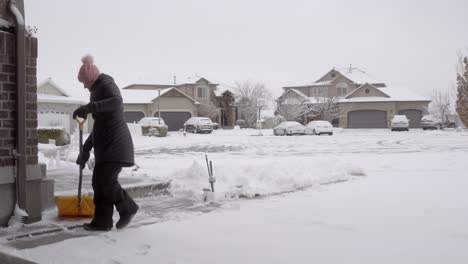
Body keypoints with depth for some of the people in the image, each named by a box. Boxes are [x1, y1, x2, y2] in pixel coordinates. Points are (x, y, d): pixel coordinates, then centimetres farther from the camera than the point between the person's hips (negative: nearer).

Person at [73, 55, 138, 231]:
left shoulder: (106, 84, -6)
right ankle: (102, 221, 11)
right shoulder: (98, 91, 23)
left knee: (106, 181, -14)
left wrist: (88, 108, -38)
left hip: (115, 144, -10)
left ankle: (128, 208, 7)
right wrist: (86, 148, 27)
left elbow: (117, 101, -32)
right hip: (105, 144, 10)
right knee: (99, 181, 6)